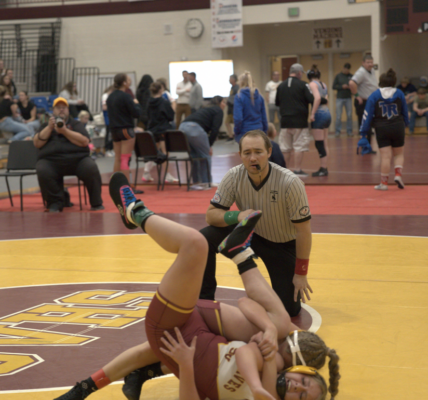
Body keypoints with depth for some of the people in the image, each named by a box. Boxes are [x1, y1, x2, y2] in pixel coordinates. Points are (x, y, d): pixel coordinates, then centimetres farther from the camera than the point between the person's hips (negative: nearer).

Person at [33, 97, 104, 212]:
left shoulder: (76, 124, 20)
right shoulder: (46, 126, 24)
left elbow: (85, 142, 1)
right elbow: (37, 143, 8)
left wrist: (65, 131, -7)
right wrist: (49, 128, -2)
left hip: (77, 158, 0)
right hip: (50, 160, 0)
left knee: (91, 169, -29)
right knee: (43, 171, -33)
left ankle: (96, 204, -12)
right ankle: (55, 203, -16)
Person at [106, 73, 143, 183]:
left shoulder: (110, 97, 11)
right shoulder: (125, 97, -14)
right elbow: (137, 114, -16)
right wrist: (136, 104, 3)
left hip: (114, 130, 8)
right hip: (126, 129, -8)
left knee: (117, 158, 13)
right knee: (125, 159, -6)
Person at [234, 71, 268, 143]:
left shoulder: (239, 97, -10)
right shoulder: (259, 97, 4)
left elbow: (238, 118, -14)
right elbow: (264, 117, 8)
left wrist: (237, 132, -1)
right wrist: (264, 131, 17)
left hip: (244, 132, -4)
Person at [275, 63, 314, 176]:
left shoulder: (281, 86, 8)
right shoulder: (302, 85, -7)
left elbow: (277, 103, 15)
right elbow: (312, 100, -13)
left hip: (285, 121, 5)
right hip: (299, 121, -5)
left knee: (285, 147, 11)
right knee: (299, 146, 0)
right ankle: (297, 170, -1)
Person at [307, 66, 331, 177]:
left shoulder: (312, 84, -7)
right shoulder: (324, 85, 15)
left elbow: (317, 97, -22)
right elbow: (326, 99, 10)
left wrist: (312, 113, -21)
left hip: (319, 114, -8)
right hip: (327, 113, 8)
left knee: (319, 143, -3)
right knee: (324, 143, 12)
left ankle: (323, 169, -1)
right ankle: (324, 168, 16)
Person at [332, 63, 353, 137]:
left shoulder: (351, 76, 5)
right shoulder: (338, 76, 2)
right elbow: (334, 86, 0)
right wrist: (342, 86, -15)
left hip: (348, 98, 1)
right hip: (340, 98, -1)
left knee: (349, 115, 2)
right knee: (338, 116, -1)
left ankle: (349, 131, 10)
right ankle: (337, 131, 6)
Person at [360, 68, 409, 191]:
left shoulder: (374, 96, -3)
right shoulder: (399, 94, 2)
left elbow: (368, 115, -5)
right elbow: (405, 113, 13)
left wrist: (363, 131, -1)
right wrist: (405, 124, 31)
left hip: (381, 129, -1)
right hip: (398, 127, 1)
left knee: (385, 156, 0)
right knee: (399, 153, 17)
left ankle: (384, 183, 1)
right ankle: (398, 174, -4)